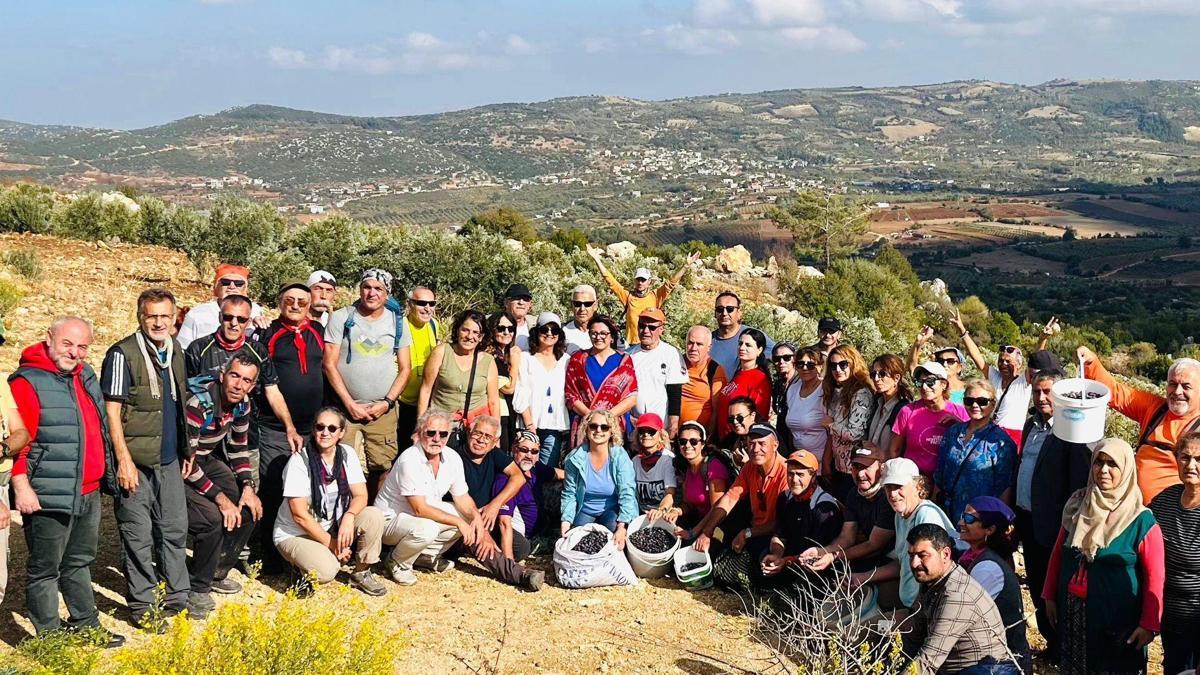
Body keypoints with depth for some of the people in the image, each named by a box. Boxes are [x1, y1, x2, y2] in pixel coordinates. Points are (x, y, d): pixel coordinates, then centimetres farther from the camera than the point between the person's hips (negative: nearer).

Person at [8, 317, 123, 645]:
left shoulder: (86, 375, 11)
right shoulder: (28, 381, -14)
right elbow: (16, 438, -19)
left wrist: (105, 473, 24)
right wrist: (21, 486, -24)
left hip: (89, 492, 8)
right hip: (49, 496, -8)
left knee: (80, 561, 22)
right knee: (45, 569, 5)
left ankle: (86, 625, 35)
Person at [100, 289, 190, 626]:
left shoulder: (175, 351, 10)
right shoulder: (123, 354, -11)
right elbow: (111, 410, -13)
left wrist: (185, 451, 18)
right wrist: (124, 459, -17)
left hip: (170, 459, 7)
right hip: (137, 461, -7)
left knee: (175, 530, 13)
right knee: (138, 536, 1)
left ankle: (177, 598, 24)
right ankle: (143, 605, 12)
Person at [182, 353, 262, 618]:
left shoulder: (242, 404, -6)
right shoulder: (197, 403, -30)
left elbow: (239, 448, 9)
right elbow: (185, 460, -28)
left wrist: (248, 487, -5)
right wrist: (220, 498, -26)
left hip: (207, 461, 8)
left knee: (248, 510, 2)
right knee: (212, 519, -25)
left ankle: (217, 573, 19)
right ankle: (198, 590, -7)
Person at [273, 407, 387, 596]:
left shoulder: (347, 454, -2)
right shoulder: (299, 460, -17)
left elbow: (361, 495, -7)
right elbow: (300, 515, -18)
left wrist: (349, 516, -29)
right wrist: (331, 544, -18)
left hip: (333, 528, 5)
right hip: (295, 533, -5)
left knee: (374, 516, -20)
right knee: (325, 571, -32)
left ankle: (361, 573, -2)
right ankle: (301, 564, 3)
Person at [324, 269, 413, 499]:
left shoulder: (397, 322, 8)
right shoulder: (341, 318, 1)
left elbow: (405, 369, 7)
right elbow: (329, 364, -2)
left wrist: (387, 402, -5)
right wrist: (350, 404, -7)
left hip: (383, 410, 2)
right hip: (346, 407, -1)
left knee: (382, 467, -2)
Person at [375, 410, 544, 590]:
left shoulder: (452, 458, -6)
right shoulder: (410, 460, -27)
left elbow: (462, 497, 3)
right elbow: (420, 509, -29)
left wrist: (476, 516, -19)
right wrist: (458, 522, -25)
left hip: (425, 515, 8)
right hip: (390, 519, -7)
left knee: (469, 516, -4)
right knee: (426, 529, -36)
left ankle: (427, 555, 1)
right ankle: (398, 563, -8)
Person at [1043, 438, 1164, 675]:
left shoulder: (1141, 521, -12)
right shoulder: (1076, 506, 3)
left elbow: (1155, 578, -11)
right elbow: (1058, 555, 12)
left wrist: (1149, 624, -12)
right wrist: (1050, 596, 12)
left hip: (1117, 623, -5)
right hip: (1073, 615, 5)